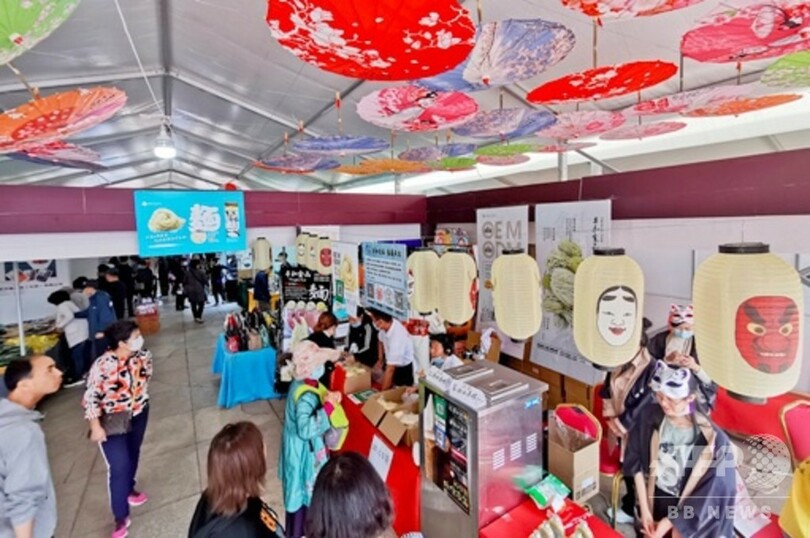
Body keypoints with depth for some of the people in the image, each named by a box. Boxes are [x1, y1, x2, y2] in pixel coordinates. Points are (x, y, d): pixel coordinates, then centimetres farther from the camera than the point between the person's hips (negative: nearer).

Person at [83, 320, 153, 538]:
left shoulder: (142, 356, -13)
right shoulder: (103, 365, -28)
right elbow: (91, 397, -19)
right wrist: (96, 427, -16)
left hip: (138, 414, 5)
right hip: (113, 421, -5)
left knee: (133, 455, 23)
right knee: (119, 467, -3)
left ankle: (129, 489, 50)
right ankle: (121, 518, 14)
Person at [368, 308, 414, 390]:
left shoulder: (397, 337, -41)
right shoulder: (387, 324, -19)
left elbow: (390, 369, -35)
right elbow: (381, 341, 8)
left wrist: (383, 392, -29)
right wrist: (380, 360, 8)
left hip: (403, 368, -7)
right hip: (391, 363, 7)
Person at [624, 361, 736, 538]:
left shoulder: (713, 439, -25)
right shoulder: (651, 417, -18)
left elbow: (709, 496, -16)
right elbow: (636, 462, -8)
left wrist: (670, 522, -11)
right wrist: (645, 509, -7)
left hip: (688, 512, -2)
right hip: (655, 499, 2)